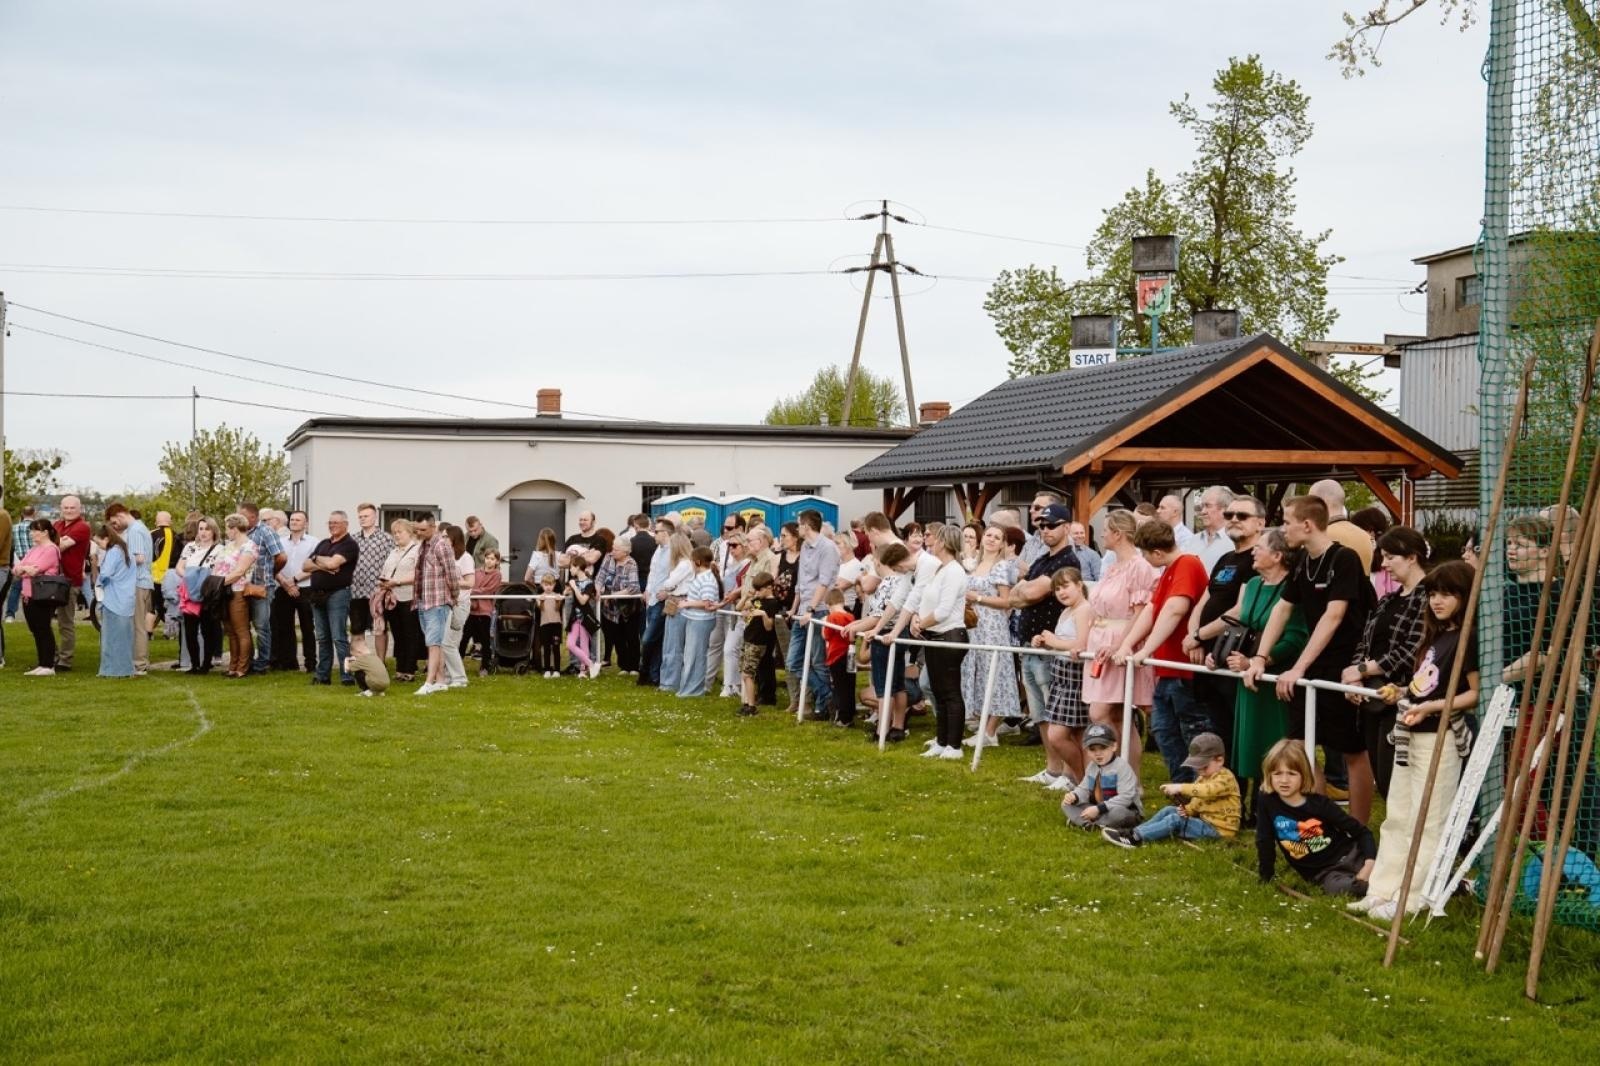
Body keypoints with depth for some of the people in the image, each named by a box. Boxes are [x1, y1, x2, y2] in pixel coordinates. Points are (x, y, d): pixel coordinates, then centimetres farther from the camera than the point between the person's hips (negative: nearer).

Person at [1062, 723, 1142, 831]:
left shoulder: (1122, 766, -17)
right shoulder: (1091, 767, 7)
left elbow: (1125, 797, -24)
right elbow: (1084, 790, 10)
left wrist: (1099, 809, -29)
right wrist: (1074, 796, -15)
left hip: (1126, 810, -7)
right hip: (1098, 810, 7)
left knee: (1117, 813, -42)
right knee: (1066, 804, -5)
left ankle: (1080, 821, -26)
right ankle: (1089, 824, -28)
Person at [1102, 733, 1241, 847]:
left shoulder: (1226, 779, -15)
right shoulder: (1204, 778, 18)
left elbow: (1207, 791, -35)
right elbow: (1198, 802, 18)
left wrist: (1180, 788, -42)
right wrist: (1187, 809, -6)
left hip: (1218, 829, -10)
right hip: (1204, 819, 10)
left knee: (1175, 820, -22)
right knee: (1169, 810, 3)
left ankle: (1135, 837, -29)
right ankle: (1134, 832, -7)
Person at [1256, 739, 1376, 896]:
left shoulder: (1320, 803, -9)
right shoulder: (1266, 802, -8)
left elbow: (1362, 832, -5)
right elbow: (1265, 842, 1)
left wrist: (1370, 864, -20)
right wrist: (1266, 880, 2)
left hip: (1350, 855, 0)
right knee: (1339, 887, -33)